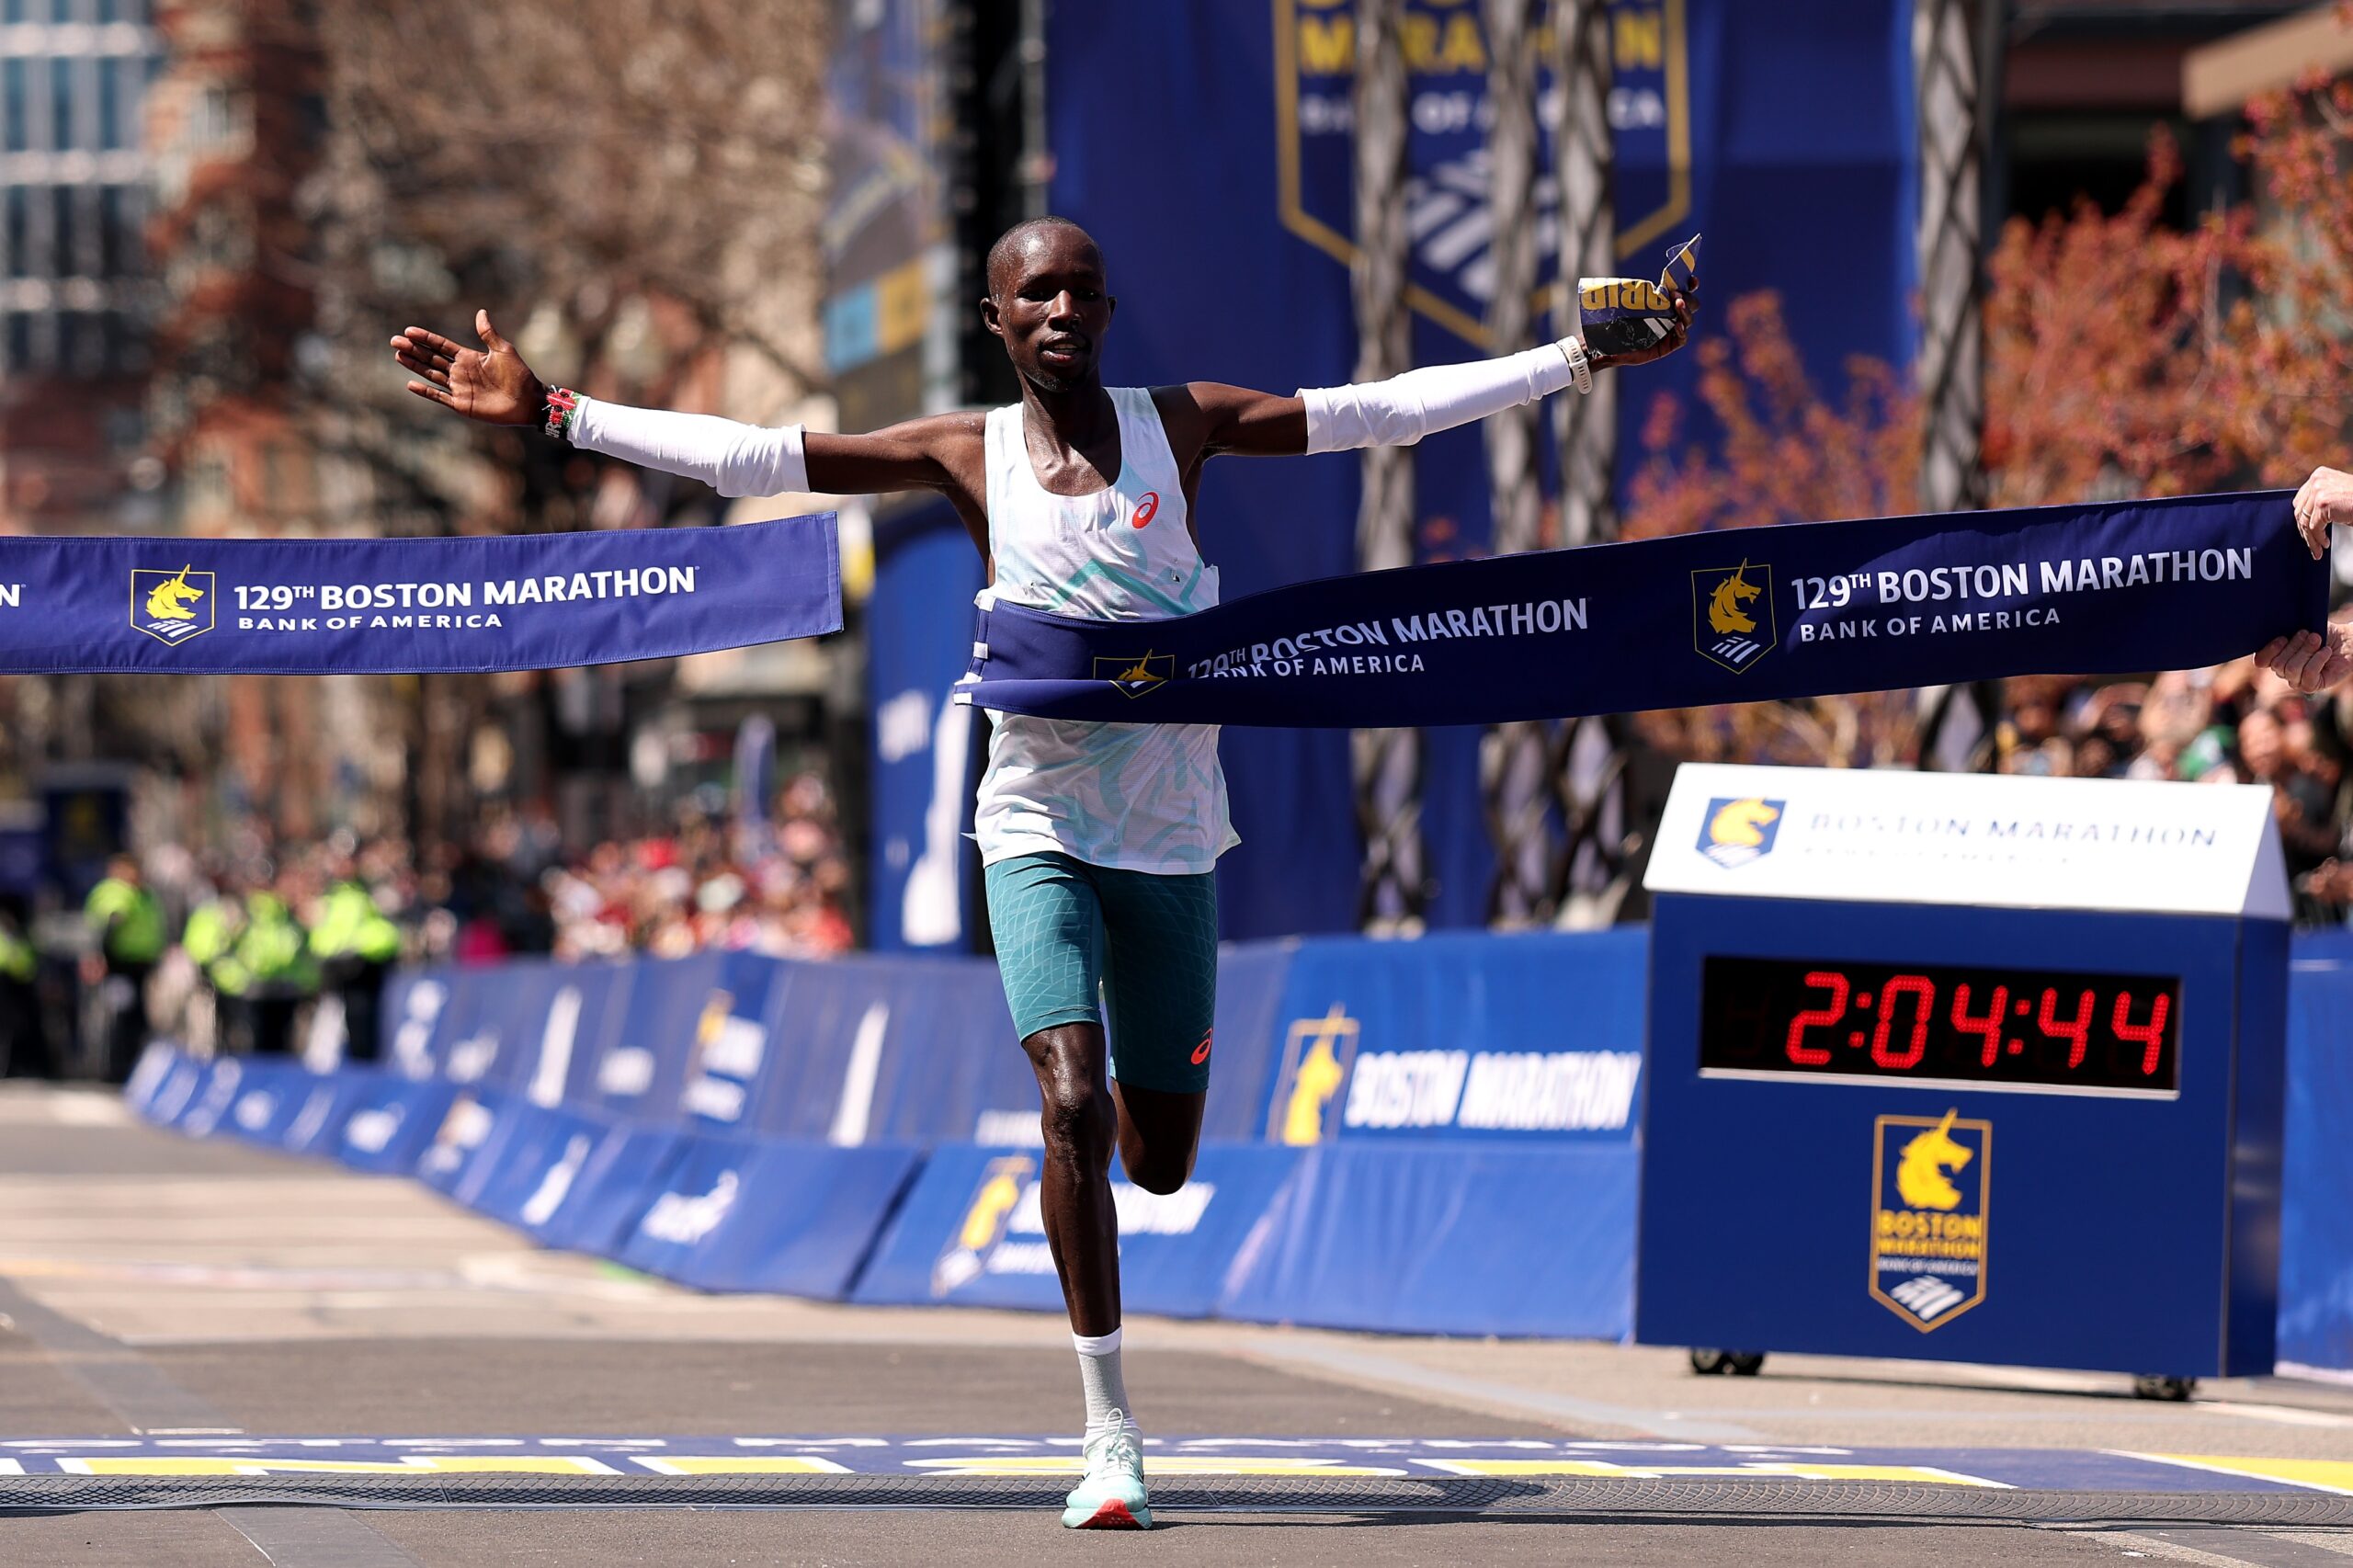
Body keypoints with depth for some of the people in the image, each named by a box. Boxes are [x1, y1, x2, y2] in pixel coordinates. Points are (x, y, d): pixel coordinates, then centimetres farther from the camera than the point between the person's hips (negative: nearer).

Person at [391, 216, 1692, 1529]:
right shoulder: (968, 457, -1)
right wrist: (553, 413, -7)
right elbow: (749, 457, -2)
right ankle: (1110, 1430, -11)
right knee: (1075, 1107, -20)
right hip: (1040, 829, -1)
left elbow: (1388, 409, -1)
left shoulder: (1182, 425, 1)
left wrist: (1578, 360, -6)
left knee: (1159, 1160, 7)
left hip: (1174, 832, 1)